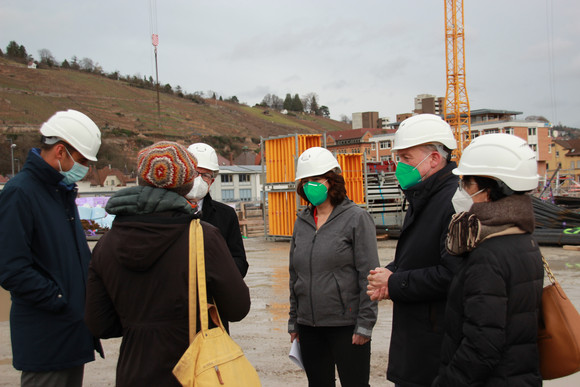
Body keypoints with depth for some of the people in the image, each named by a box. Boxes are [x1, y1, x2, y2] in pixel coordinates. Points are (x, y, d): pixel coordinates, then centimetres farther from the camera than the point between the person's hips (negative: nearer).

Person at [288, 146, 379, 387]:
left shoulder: (356, 218, -5)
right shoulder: (302, 222, 11)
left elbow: (368, 274, -8)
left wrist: (365, 324, -12)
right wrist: (294, 321, 16)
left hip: (346, 325, -5)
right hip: (309, 325, 5)